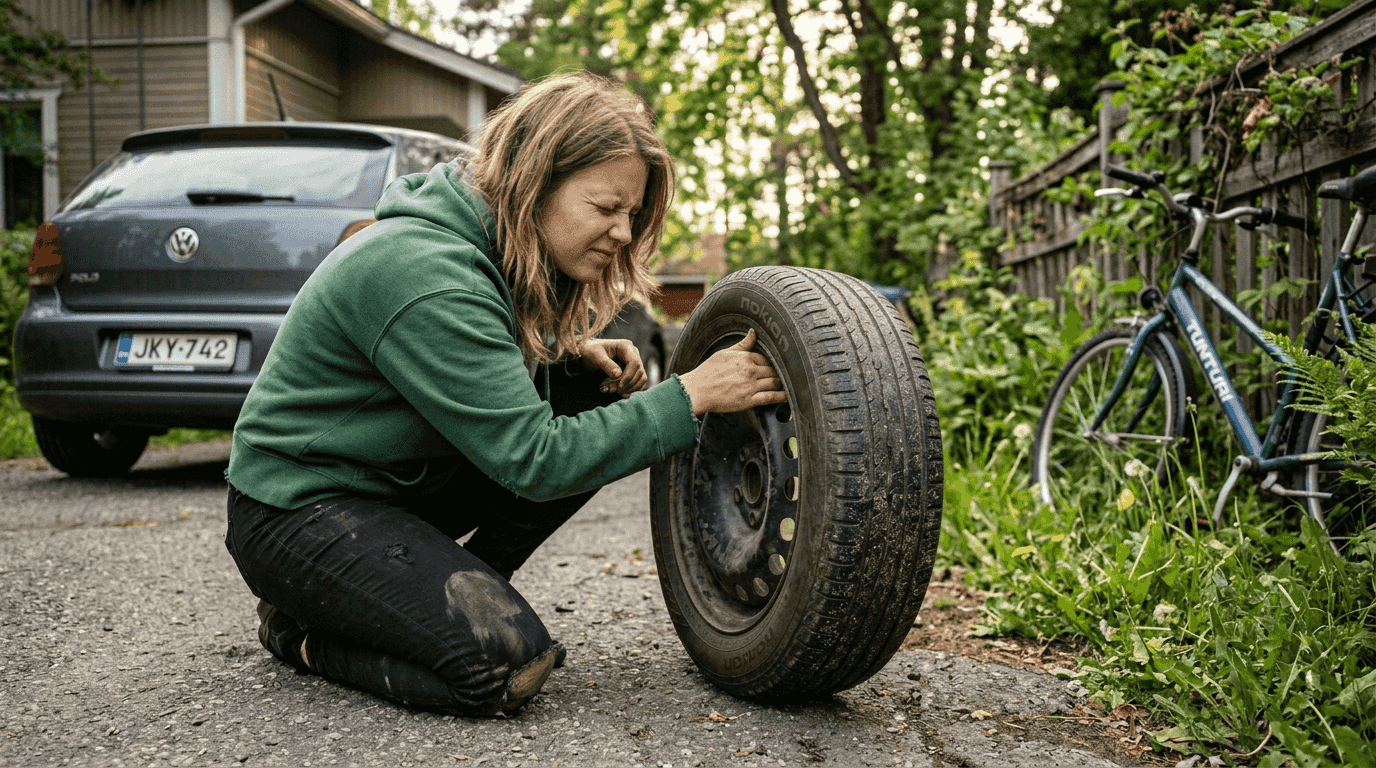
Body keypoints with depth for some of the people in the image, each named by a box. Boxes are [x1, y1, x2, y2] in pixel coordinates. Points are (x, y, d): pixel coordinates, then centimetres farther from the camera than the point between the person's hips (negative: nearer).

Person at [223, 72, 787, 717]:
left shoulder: (494, 248, 0)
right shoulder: (424, 275, -29)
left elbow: (480, 363, 18)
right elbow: (535, 458, -29)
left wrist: (570, 352, -3)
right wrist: (690, 394, -26)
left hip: (401, 481, 9)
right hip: (299, 510, -9)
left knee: (604, 401, -3)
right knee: (506, 662, -26)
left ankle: (466, 592, 5)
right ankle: (300, 630, -1)